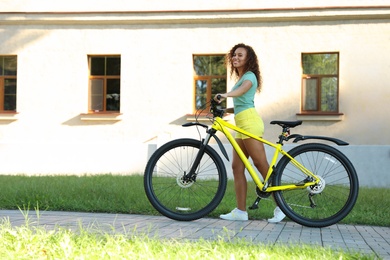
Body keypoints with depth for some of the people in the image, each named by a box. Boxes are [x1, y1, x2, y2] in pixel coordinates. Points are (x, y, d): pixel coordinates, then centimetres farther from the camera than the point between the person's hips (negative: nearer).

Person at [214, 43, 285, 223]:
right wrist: (224, 109, 17)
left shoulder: (249, 76, -2)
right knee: (237, 167, 3)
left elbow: (243, 89, -27)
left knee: (260, 164, -11)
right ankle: (240, 211, 3)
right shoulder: (241, 78, 27)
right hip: (242, 124, 10)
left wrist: (226, 95, -46)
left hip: (249, 121, -10)